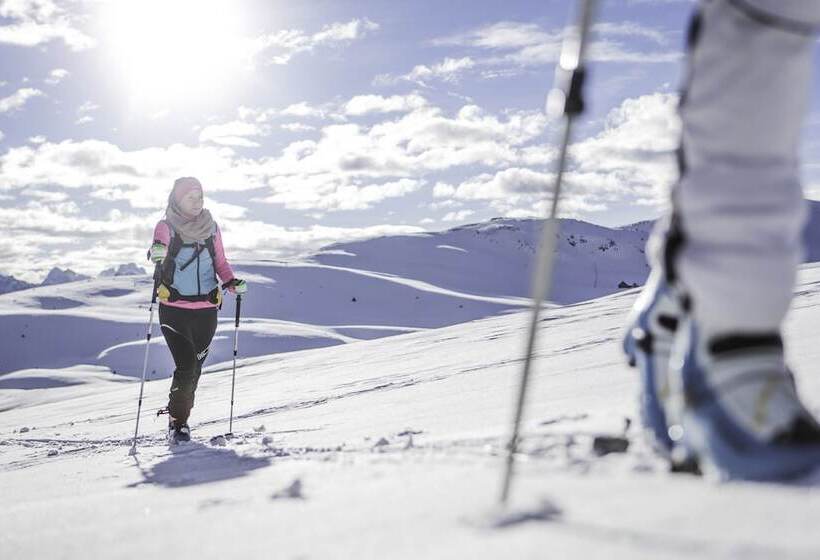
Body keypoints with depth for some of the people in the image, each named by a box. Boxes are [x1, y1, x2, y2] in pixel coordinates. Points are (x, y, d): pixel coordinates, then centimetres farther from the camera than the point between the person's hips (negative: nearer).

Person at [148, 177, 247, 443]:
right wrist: (156, 253, -43)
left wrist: (231, 282, -6)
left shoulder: (211, 227, 8)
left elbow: (220, 262, 13)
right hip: (174, 309, -3)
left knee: (195, 368, 8)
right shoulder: (166, 227, -2)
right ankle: (177, 420, 5)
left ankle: (179, 419, 29)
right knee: (186, 366, -14)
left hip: (206, 311, 3)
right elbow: (157, 247, -20)